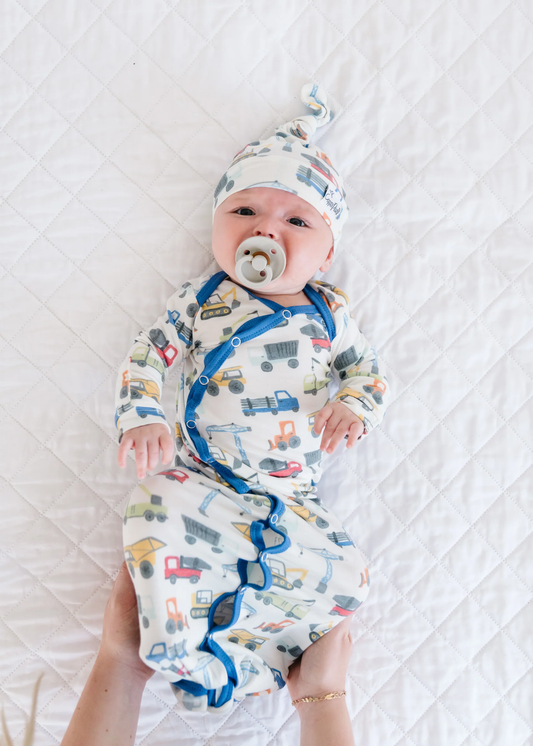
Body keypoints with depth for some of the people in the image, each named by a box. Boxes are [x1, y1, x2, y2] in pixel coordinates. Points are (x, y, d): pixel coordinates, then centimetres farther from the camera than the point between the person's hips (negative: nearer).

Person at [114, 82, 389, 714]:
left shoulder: (327, 314, 5)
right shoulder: (201, 300, 3)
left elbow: (367, 368, 14)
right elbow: (147, 354, 2)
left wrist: (354, 405, -9)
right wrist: (141, 416, -17)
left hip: (292, 497, 2)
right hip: (201, 478, -1)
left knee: (344, 577, -13)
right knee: (154, 519, -31)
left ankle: (229, 640, -1)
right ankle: (184, 659, -11)